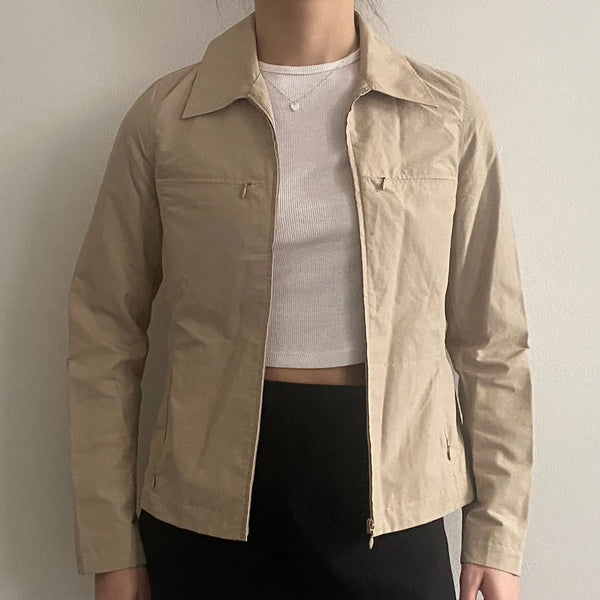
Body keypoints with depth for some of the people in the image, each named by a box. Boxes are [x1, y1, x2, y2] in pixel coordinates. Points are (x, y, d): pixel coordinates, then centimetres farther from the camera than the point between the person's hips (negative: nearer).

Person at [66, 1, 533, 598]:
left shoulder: (449, 112, 0)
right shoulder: (165, 114, -3)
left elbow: (491, 335, 3)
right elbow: (104, 331, 1)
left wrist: (497, 535, 3)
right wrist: (111, 548, 0)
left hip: (392, 499, 1)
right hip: (211, 502, 0)